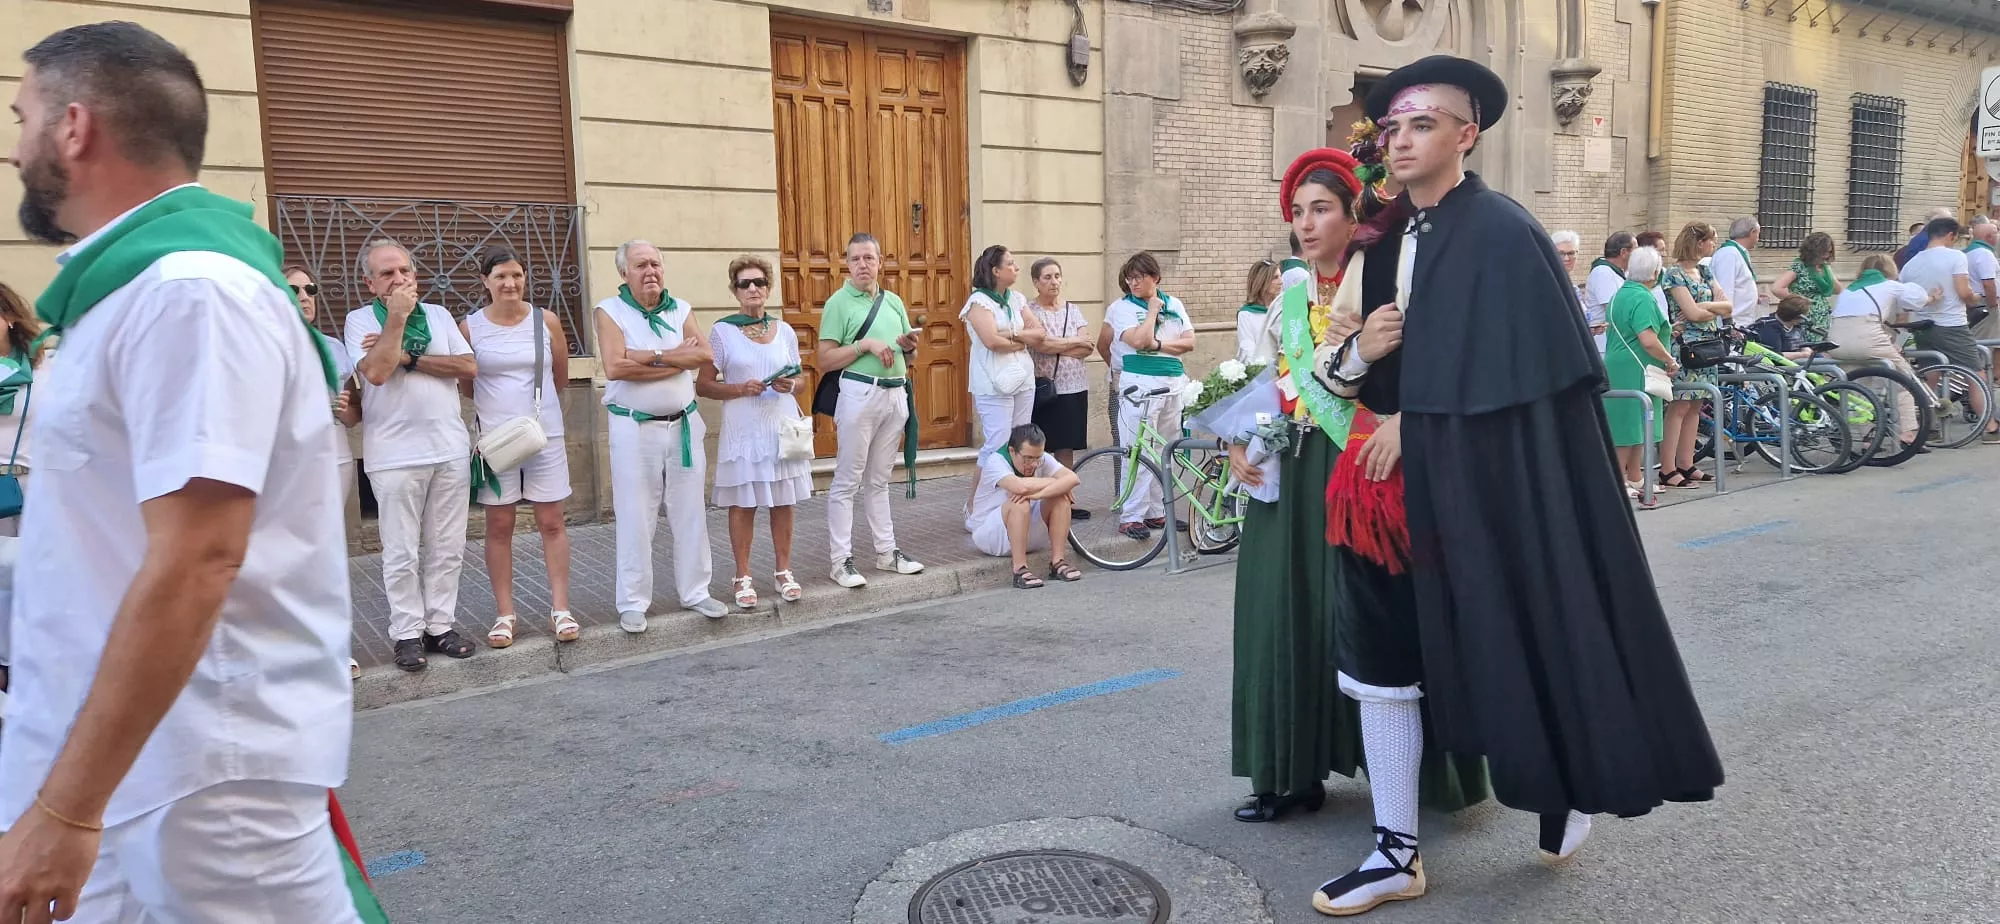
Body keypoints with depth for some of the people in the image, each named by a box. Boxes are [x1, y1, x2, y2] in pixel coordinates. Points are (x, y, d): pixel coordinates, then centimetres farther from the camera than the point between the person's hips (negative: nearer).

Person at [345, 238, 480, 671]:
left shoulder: (438, 314, 10)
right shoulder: (360, 320, 0)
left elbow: (469, 366, -2)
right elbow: (376, 372, -16)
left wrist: (407, 358, -9)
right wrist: (397, 316, -14)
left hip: (451, 449, 3)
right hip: (395, 456, -3)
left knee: (447, 548, 8)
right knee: (402, 553, 2)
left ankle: (441, 625, 17)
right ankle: (408, 632, 11)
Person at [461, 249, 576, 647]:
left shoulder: (547, 321, 0)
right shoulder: (469, 327, -1)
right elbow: (464, 385, 7)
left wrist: (529, 396, 10)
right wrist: (496, 400, 1)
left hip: (546, 435, 0)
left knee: (552, 522, 4)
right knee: (499, 526, 6)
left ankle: (560, 608, 11)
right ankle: (504, 613, 14)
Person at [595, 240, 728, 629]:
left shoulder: (681, 309, 7)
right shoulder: (610, 311, -5)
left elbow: (704, 355, -9)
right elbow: (614, 367, -19)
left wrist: (651, 357, -16)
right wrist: (677, 356, -13)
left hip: (684, 425, 4)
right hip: (634, 429, -4)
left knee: (690, 513, 10)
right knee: (636, 518, 1)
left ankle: (695, 591, 22)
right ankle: (633, 602, 11)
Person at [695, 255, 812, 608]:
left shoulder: (784, 330, 9)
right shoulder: (722, 331, -1)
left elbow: (801, 377, 17)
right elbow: (703, 385, -3)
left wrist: (791, 384, -6)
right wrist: (740, 388, -17)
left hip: (783, 426, 3)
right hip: (743, 429, -3)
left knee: (784, 501, 7)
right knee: (742, 503, 1)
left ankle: (784, 571, 19)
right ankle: (743, 577, 11)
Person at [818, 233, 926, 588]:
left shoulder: (894, 301, 14)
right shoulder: (839, 302, -4)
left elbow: (909, 355, 20)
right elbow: (824, 361, -10)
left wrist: (910, 345, -3)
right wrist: (865, 345, -18)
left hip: (896, 394, 6)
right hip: (860, 395, -6)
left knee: (878, 479, 15)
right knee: (847, 481, -2)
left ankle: (886, 552, 21)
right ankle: (841, 561, 1)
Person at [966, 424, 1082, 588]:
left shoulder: (1042, 459, -7)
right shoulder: (995, 462, -23)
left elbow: (1072, 478, -23)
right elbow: (1021, 486, -42)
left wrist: (1038, 493, -38)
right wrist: (1053, 482, -24)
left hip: (1028, 534, 5)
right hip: (989, 535, -5)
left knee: (1060, 497, -16)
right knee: (1020, 503, -34)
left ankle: (1057, 561, -14)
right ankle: (1019, 569, -29)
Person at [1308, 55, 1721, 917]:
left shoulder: (1500, 231, -12)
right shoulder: (1396, 238, 10)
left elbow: (1523, 374, -17)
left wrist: (1411, 421, -11)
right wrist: (1358, 349, -6)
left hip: (1502, 482, -7)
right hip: (1411, 482, 7)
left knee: (1533, 630, 8)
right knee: (1383, 653, 4)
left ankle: (1576, 780, 38)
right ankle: (1396, 852, 15)